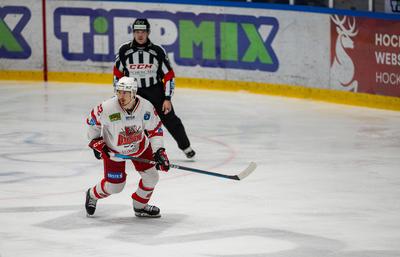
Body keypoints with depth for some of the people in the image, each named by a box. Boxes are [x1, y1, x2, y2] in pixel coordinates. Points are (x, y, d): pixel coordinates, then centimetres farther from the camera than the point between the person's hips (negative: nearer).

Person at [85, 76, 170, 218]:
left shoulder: (146, 107, -25)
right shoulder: (107, 108, -31)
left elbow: (155, 130, -11)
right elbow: (93, 120, -11)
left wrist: (159, 151, -18)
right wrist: (96, 141, -10)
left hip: (140, 146, 3)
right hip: (113, 149, -3)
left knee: (151, 176, 2)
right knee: (114, 186, 0)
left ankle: (140, 206, 28)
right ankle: (93, 195, 33)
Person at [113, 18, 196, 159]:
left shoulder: (158, 51, -12)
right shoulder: (124, 50, -10)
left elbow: (169, 76, -7)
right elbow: (118, 73, 4)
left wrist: (167, 99, -10)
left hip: (155, 89, 0)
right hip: (133, 90, 1)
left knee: (170, 119, 3)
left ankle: (185, 146, 20)